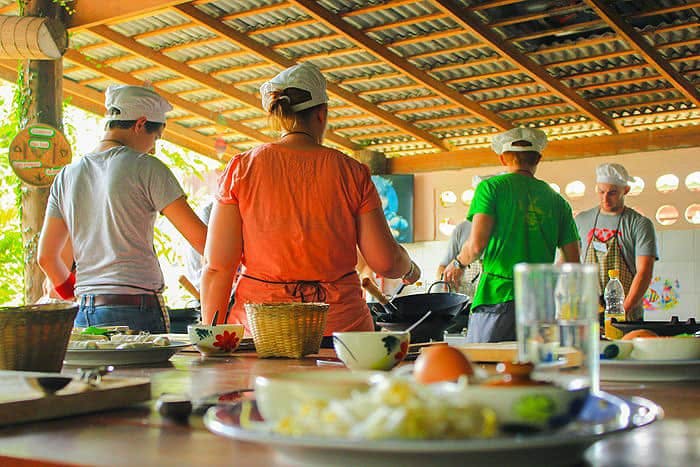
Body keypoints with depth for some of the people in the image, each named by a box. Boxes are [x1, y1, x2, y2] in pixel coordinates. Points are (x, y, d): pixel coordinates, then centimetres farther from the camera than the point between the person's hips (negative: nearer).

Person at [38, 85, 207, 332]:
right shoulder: (145, 168, -4)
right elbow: (201, 237, -8)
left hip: (85, 314, 6)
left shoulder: (66, 176, 12)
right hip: (137, 310, -6)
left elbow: (46, 257, 15)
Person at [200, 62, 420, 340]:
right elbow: (385, 261, 0)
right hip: (340, 325, 0)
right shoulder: (351, 172, 1)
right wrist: (410, 269, 22)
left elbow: (218, 267, -4)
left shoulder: (241, 169, 0)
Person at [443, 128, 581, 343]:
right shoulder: (557, 200, 14)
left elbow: (477, 244, -9)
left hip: (497, 296, -4)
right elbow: (573, 263, 12)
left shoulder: (491, 187, 2)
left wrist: (458, 263, 11)